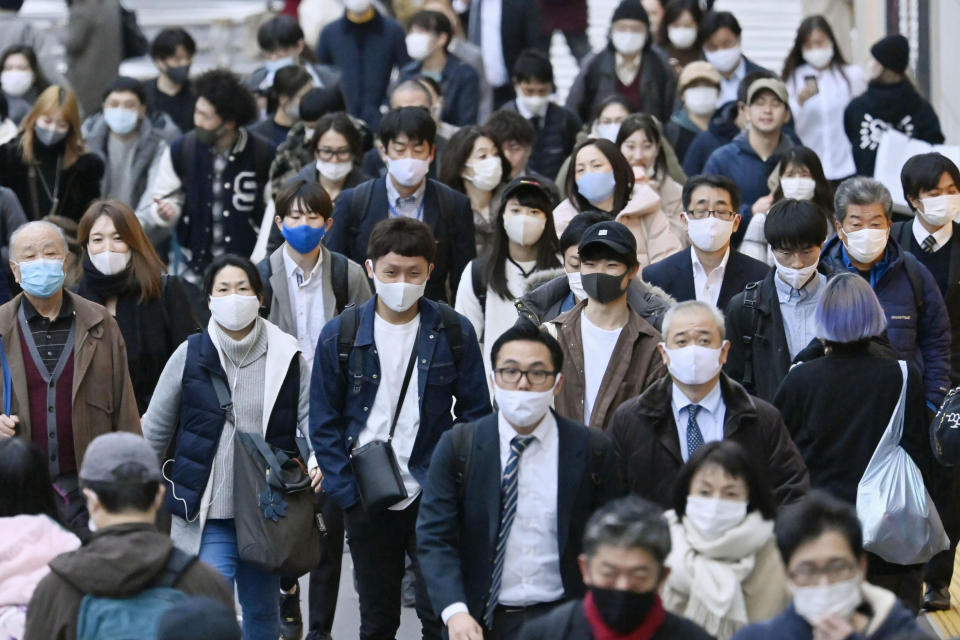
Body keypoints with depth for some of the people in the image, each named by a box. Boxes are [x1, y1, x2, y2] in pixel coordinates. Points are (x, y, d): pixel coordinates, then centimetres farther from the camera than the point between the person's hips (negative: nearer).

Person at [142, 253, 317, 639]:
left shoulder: (287, 357, 0)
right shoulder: (190, 355, -1)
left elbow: (310, 417, 1)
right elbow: (156, 426, 7)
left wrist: (318, 459, -20)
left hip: (268, 511, 2)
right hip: (208, 513, -2)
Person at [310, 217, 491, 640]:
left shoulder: (454, 332, 0)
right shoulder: (340, 336, 0)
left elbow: (475, 413, 4)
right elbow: (324, 424, 4)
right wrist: (348, 492, -6)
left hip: (434, 495, -1)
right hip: (368, 503, 1)